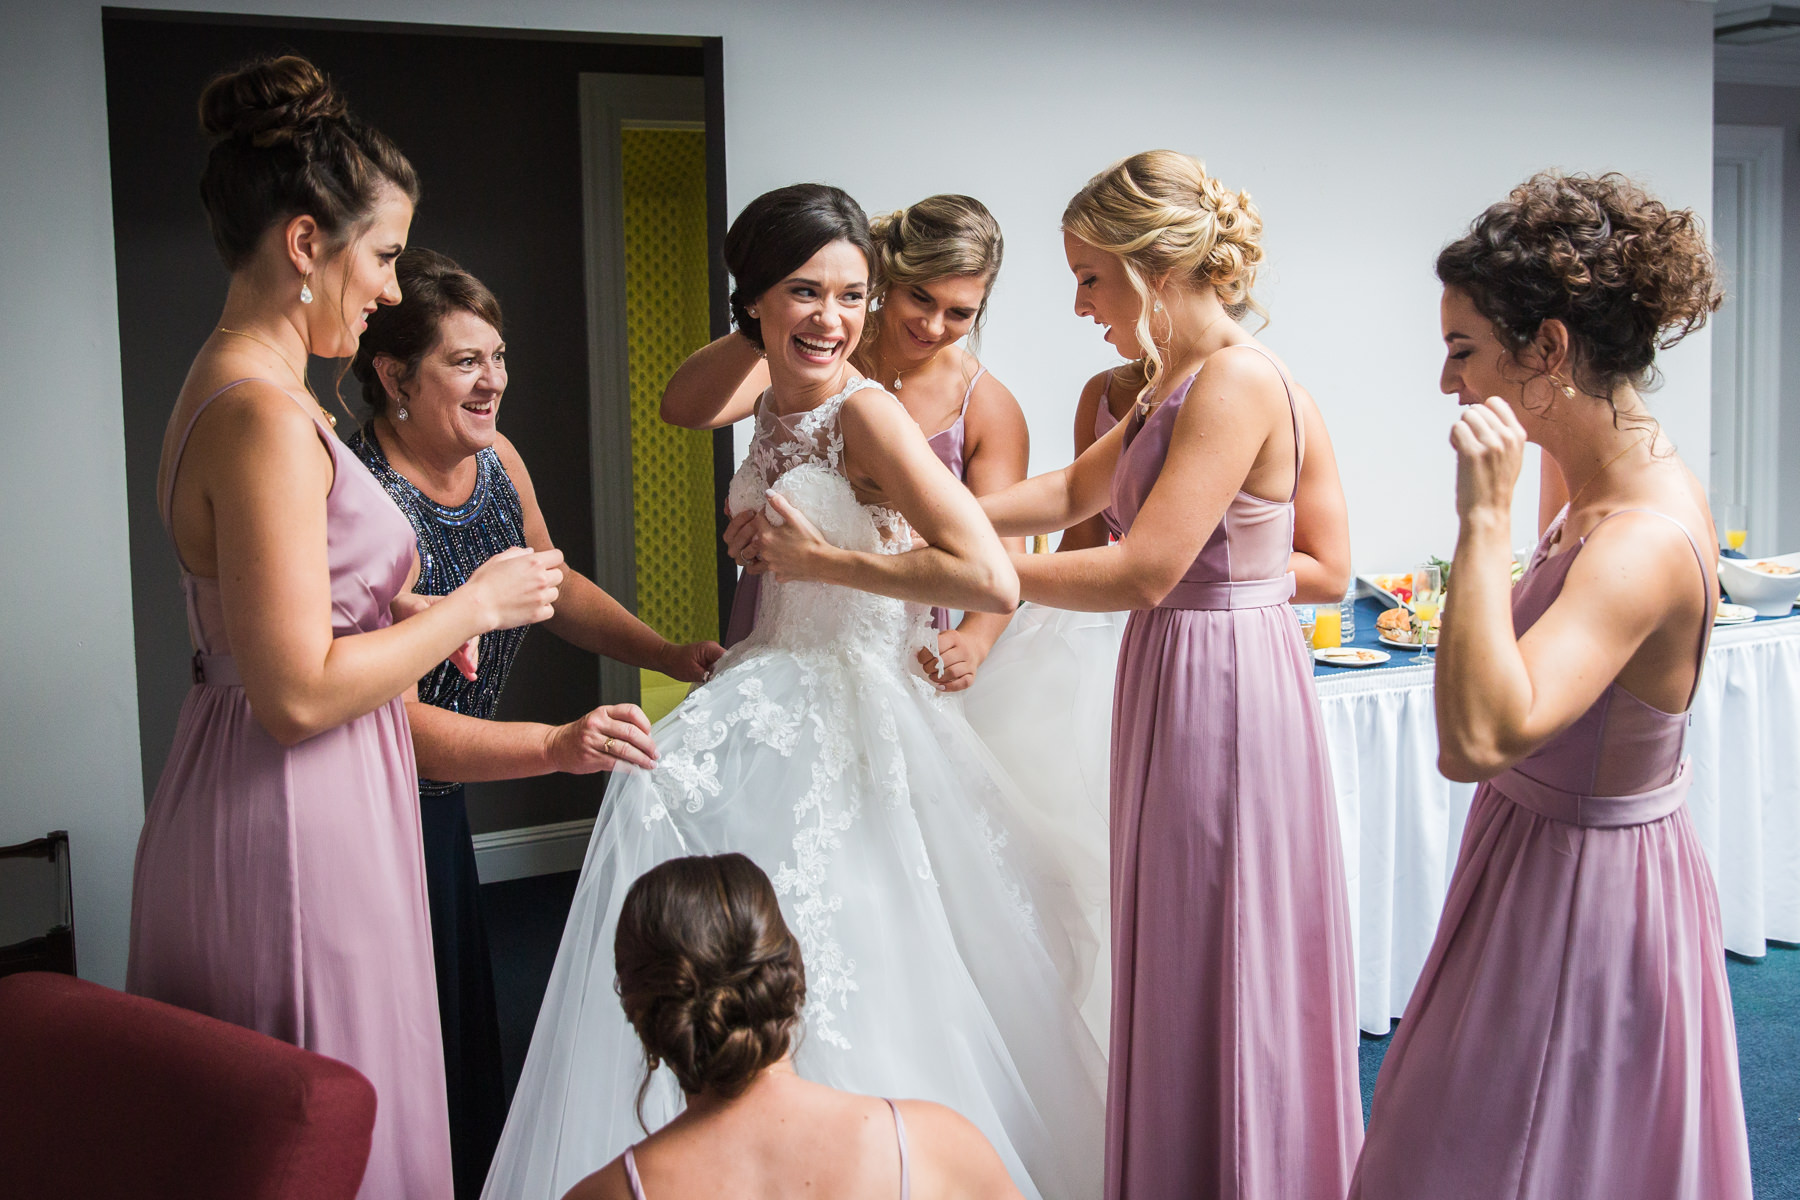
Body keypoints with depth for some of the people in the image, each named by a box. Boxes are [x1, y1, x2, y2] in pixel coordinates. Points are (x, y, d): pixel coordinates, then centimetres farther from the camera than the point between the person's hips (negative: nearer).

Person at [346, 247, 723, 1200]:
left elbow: (553, 584, 15)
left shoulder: (495, 459, -2)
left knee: (468, 1028, 16)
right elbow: (395, 719, -32)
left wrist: (669, 654, 3)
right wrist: (557, 746, -42)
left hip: (438, 797, 8)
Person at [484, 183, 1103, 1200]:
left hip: (852, 719, -8)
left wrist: (821, 558, -20)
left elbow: (993, 581, -29)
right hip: (775, 701, 9)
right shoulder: (779, 409, 6)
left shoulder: (867, 413, -18)